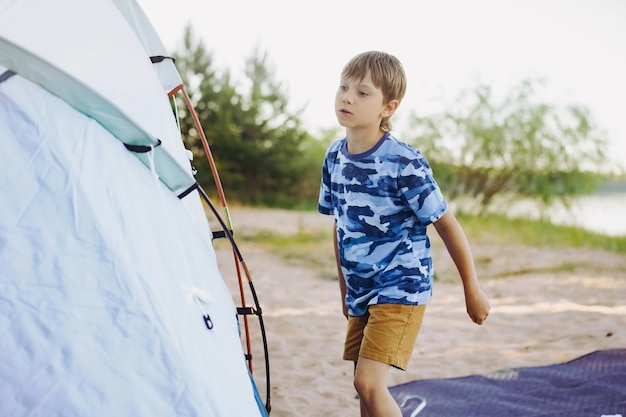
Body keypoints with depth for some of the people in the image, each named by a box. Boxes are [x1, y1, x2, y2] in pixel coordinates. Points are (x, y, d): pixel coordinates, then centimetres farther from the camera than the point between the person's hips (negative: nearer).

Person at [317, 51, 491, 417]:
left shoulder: (405, 163, -18)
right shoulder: (335, 156, 2)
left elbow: (447, 225, -11)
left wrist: (473, 290, -5)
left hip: (400, 289, -7)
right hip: (361, 292, 7)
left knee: (369, 384, -17)